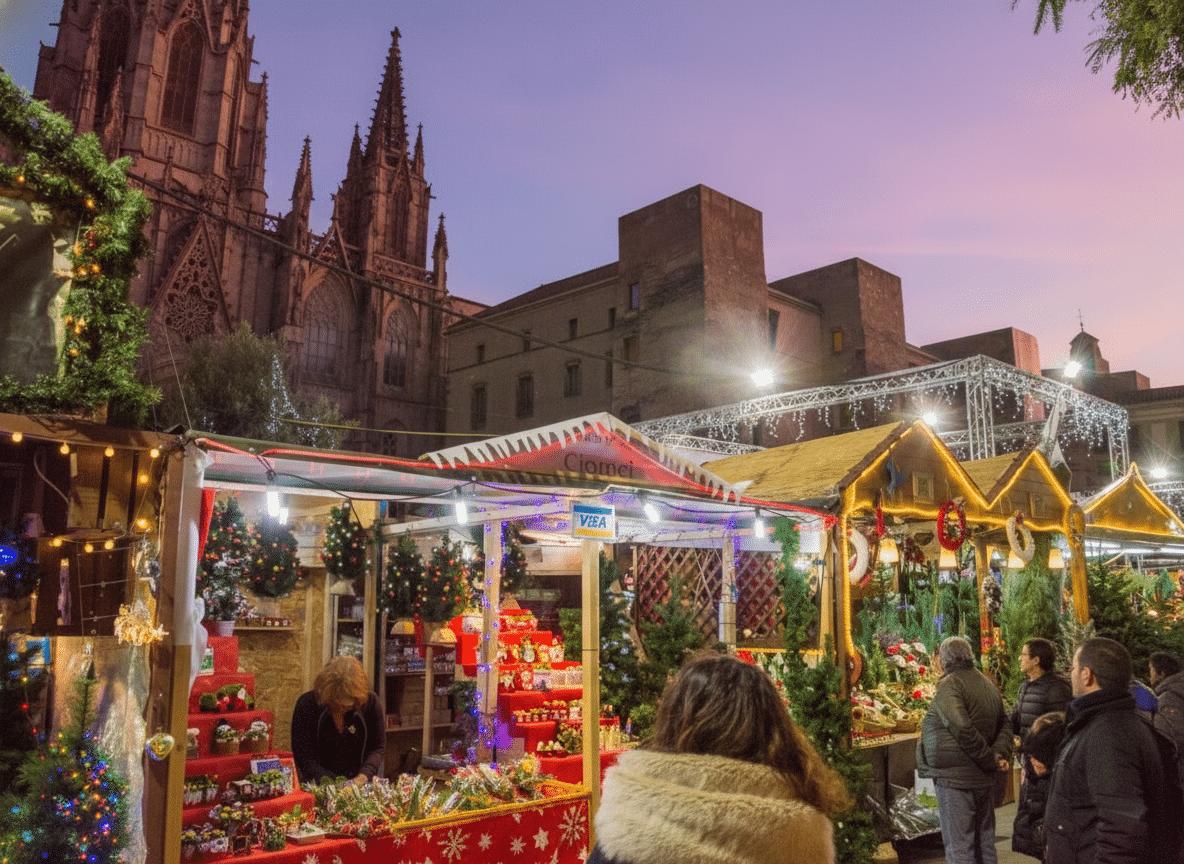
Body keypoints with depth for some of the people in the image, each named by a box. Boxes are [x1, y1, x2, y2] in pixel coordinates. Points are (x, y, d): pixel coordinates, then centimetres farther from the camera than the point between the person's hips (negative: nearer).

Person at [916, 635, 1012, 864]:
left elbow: (962, 728, -25)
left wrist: (989, 759, -15)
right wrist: (1000, 753, -2)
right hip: (983, 778, 8)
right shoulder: (987, 684, 14)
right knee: (984, 842, 19)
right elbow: (1004, 723, 13)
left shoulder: (949, 686, -14)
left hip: (955, 777, -8)